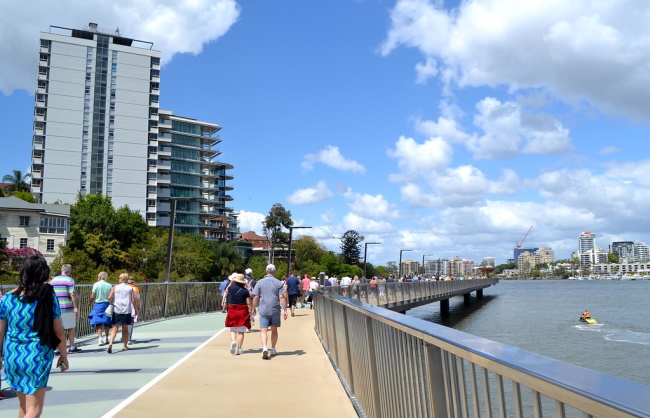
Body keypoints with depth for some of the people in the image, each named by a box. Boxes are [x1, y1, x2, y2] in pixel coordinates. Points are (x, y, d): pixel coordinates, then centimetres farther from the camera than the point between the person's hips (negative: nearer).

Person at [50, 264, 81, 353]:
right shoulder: (69, 280, -6)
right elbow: (72, 294, -13)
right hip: (67, 307, -4)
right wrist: (75, 307, -11)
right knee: (71, 327, 8)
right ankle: (72, 347, 14)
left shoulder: (53, 279, 10)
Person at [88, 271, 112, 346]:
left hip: (98, 304, -3)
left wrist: (90, 302, 12)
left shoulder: (96, 284, -6)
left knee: (98, 323, -2)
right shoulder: (109, 285, 1)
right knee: (106, 322, 14)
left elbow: (93, 296, -7)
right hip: (107, 304, 3)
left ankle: (100, 339, -12)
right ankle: (106, 338, 23)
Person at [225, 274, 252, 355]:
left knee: (233, 329, 12)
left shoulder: (231, 288, -2)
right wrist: (251, 312, 3)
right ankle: (239, 349, 7)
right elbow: (249, 303, -7)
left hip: (232, 310, 1)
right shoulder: (245, 290, -6)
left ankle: (233, 341, -16)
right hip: (242, 311, -1)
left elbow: (227, 291, 23)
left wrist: (231, 282, 30)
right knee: (241, 331, 6)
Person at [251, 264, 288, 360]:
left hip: (263, 310, -1)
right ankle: (273, 350, 26)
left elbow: (256, 297, -1)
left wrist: (253, 309, 8)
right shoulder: (279, 283, -1)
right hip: (275, 310, 1)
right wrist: (284, 310, -6)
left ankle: (265, 348, -22)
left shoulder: (260, 282, 1)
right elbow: (282, 297, -7)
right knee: (274, 330, 16)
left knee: (263, 331, -1)